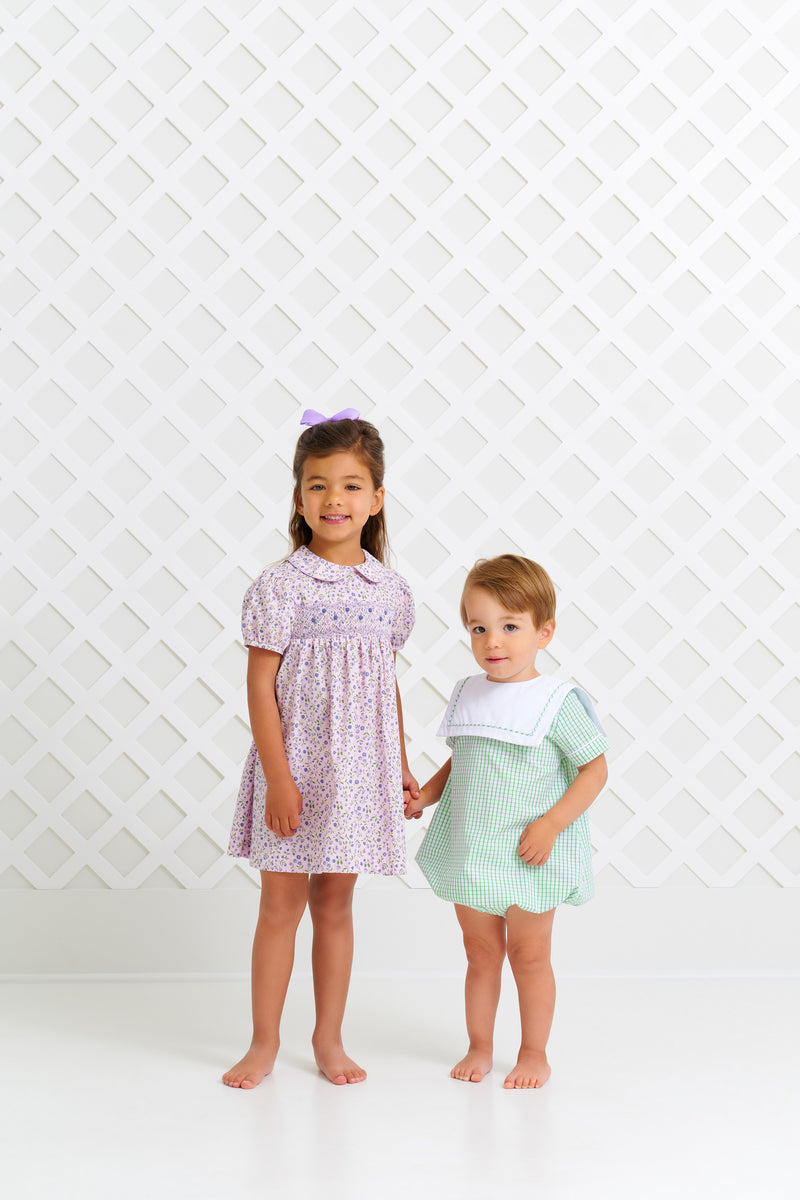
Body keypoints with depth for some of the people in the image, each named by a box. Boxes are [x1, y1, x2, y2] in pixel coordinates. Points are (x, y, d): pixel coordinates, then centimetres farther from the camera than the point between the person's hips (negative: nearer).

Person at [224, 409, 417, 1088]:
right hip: (295, 763, -3)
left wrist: (402, 768, 12)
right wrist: (278, 777, -15)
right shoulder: (281, 586, -10)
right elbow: (260, 685, -10)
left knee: (335, 904, 13)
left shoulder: (390, 588, 3)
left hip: (360, 767, 3)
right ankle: (265, 1042, 19)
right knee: (281, 904, 5)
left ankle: (329, 1039, 25)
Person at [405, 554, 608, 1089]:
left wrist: (551, 824, -19)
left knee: (529, 955, 8)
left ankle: (534, 1054, 23)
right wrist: (425, 795, 1)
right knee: (481, 952, 15)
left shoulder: (557, 702, -13)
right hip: (470, 853, 5)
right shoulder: (467, 694, 3)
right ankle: (479, 1047, 28)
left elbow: (594, 769, -11)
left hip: (530, 857, -4)